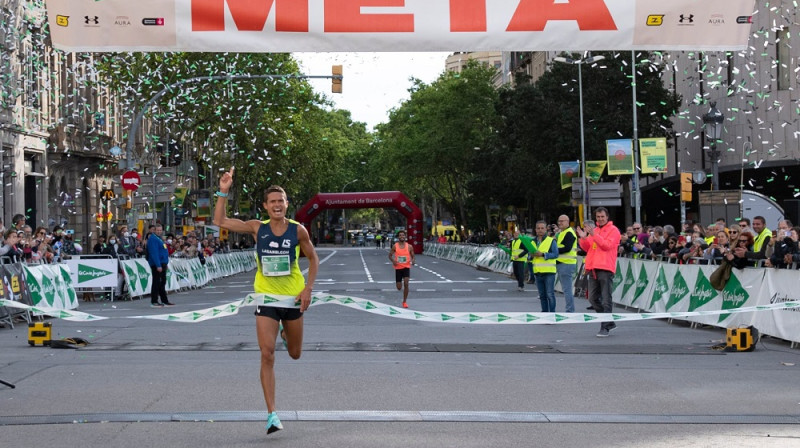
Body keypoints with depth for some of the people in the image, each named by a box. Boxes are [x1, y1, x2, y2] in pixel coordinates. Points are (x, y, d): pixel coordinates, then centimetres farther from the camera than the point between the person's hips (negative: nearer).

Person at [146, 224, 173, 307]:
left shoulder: (159, 238, 17)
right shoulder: (153, 239, -15)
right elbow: (154, 253, -23)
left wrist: (165, 263, 21)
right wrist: (158, 265, -27)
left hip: (162, 263, 10)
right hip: (157, 264, -10)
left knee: (162, 282, 15)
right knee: (156, 282, -6)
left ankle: (164, 301, 22)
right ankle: (154, 301, -2)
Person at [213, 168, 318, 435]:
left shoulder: (298, 230, -6)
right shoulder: (257, 228, -4)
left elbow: (313, 258, 5)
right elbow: (220, 221, -3)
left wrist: (308, 288, -6)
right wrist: (223, 192, -12)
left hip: (293, 298, 1)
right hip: (266, 298, -1)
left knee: (295, 354, 16)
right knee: (267, 355, -11)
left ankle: (285, 333, 55)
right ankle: (272, 414, -8)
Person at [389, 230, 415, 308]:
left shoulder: (409, 246, -1)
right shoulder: (395, 246, -2)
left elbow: (412, 256, 9)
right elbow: (390, 255, 5)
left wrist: (412, 260, -14)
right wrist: (393, 260, -16)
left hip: (406, 267, 0)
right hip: (398, 267, 0)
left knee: (406, 284, -17)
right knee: (399, 288, 3)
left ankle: (405, 301, -5)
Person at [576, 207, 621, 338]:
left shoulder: (613, 230, 1)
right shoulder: (593, 230, 20)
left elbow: (607, 245, -13)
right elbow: (587, 248, 18)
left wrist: (594, 235, -19)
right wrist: (583, 238, 0)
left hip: (605, 269, -7)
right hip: (593, 268, 7)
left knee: (606, 300, -7)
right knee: (593, 299, 8)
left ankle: (605, 327, -6)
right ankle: (610, 322, 19)